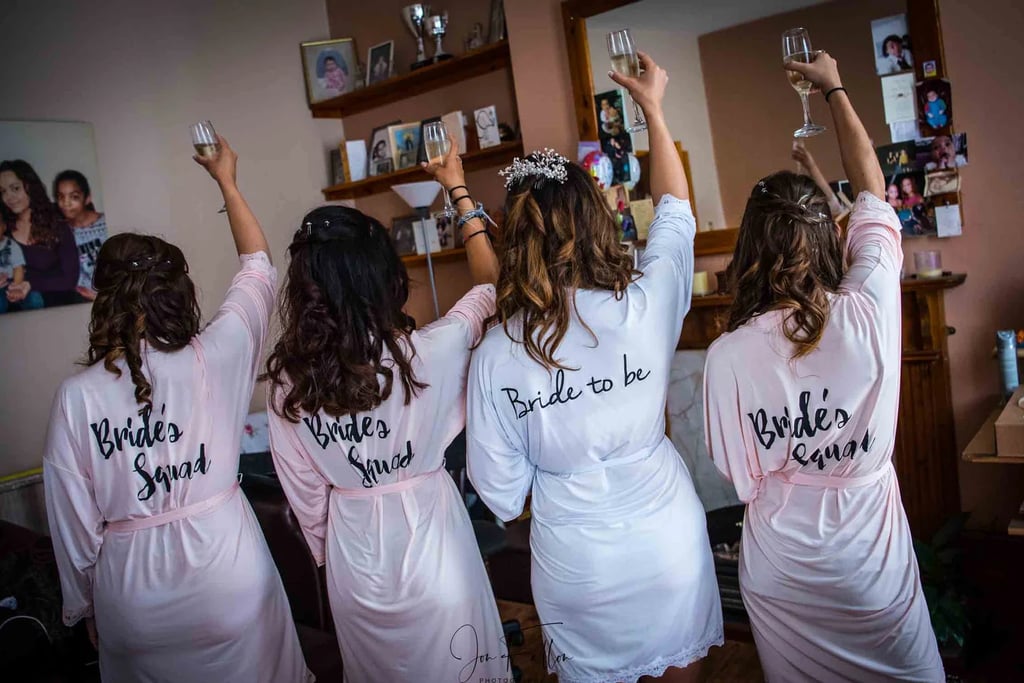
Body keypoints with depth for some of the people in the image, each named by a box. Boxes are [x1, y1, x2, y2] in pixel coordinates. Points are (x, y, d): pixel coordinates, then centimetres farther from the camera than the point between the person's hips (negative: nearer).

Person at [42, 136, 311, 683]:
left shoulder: (76, 396, -12)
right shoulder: (213, 360, -13)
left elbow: (74, 519, -5)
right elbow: (258, 268, 3)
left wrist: (84, 606, 11)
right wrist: (226, 180, 14)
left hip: (132, 589, 1)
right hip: (227, 573, 0)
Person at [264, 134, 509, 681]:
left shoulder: (287, 378, -14)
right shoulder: (427, 353, -23)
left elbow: (303, 488, -3)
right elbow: (490, 285, -4)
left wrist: (329, 554, 15)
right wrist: (459, 191, 5)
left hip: (350, 542, 3)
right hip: (427, 534, -2)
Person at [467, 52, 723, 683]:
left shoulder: (496, 354, -18)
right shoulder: (644, 308, -19)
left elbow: (500, 494, -10)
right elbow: (676, 211, 2)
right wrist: (654, 108, 13)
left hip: (574, 564, 0)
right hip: (666, 546, 0)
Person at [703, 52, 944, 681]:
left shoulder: (728, 355, -22)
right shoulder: (869, 312, -20)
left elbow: (742, 475, -10)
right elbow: (872, 188, -3)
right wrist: (835, 88, 9)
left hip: (781, 569, 0)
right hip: (873, 560, 1)